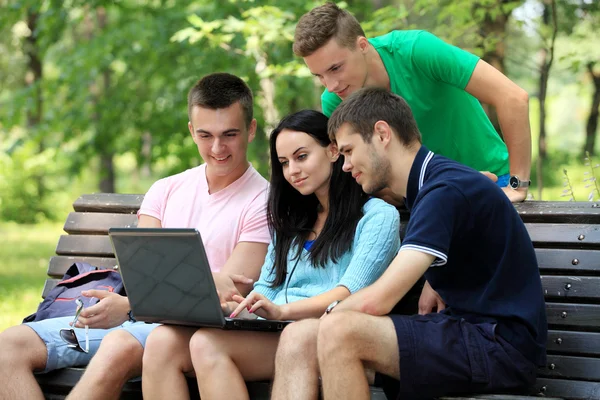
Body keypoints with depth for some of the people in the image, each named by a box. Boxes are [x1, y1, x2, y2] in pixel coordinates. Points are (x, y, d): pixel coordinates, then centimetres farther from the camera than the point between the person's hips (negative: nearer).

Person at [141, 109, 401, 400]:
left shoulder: (377, 215, 5)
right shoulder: (290, 222, 28)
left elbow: (350, 291, -9)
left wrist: (282, 310, -25)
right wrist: (240, 305, -4)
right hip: (271, 335, 6)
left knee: (208, 345, -32)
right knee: (162, 342, -22)